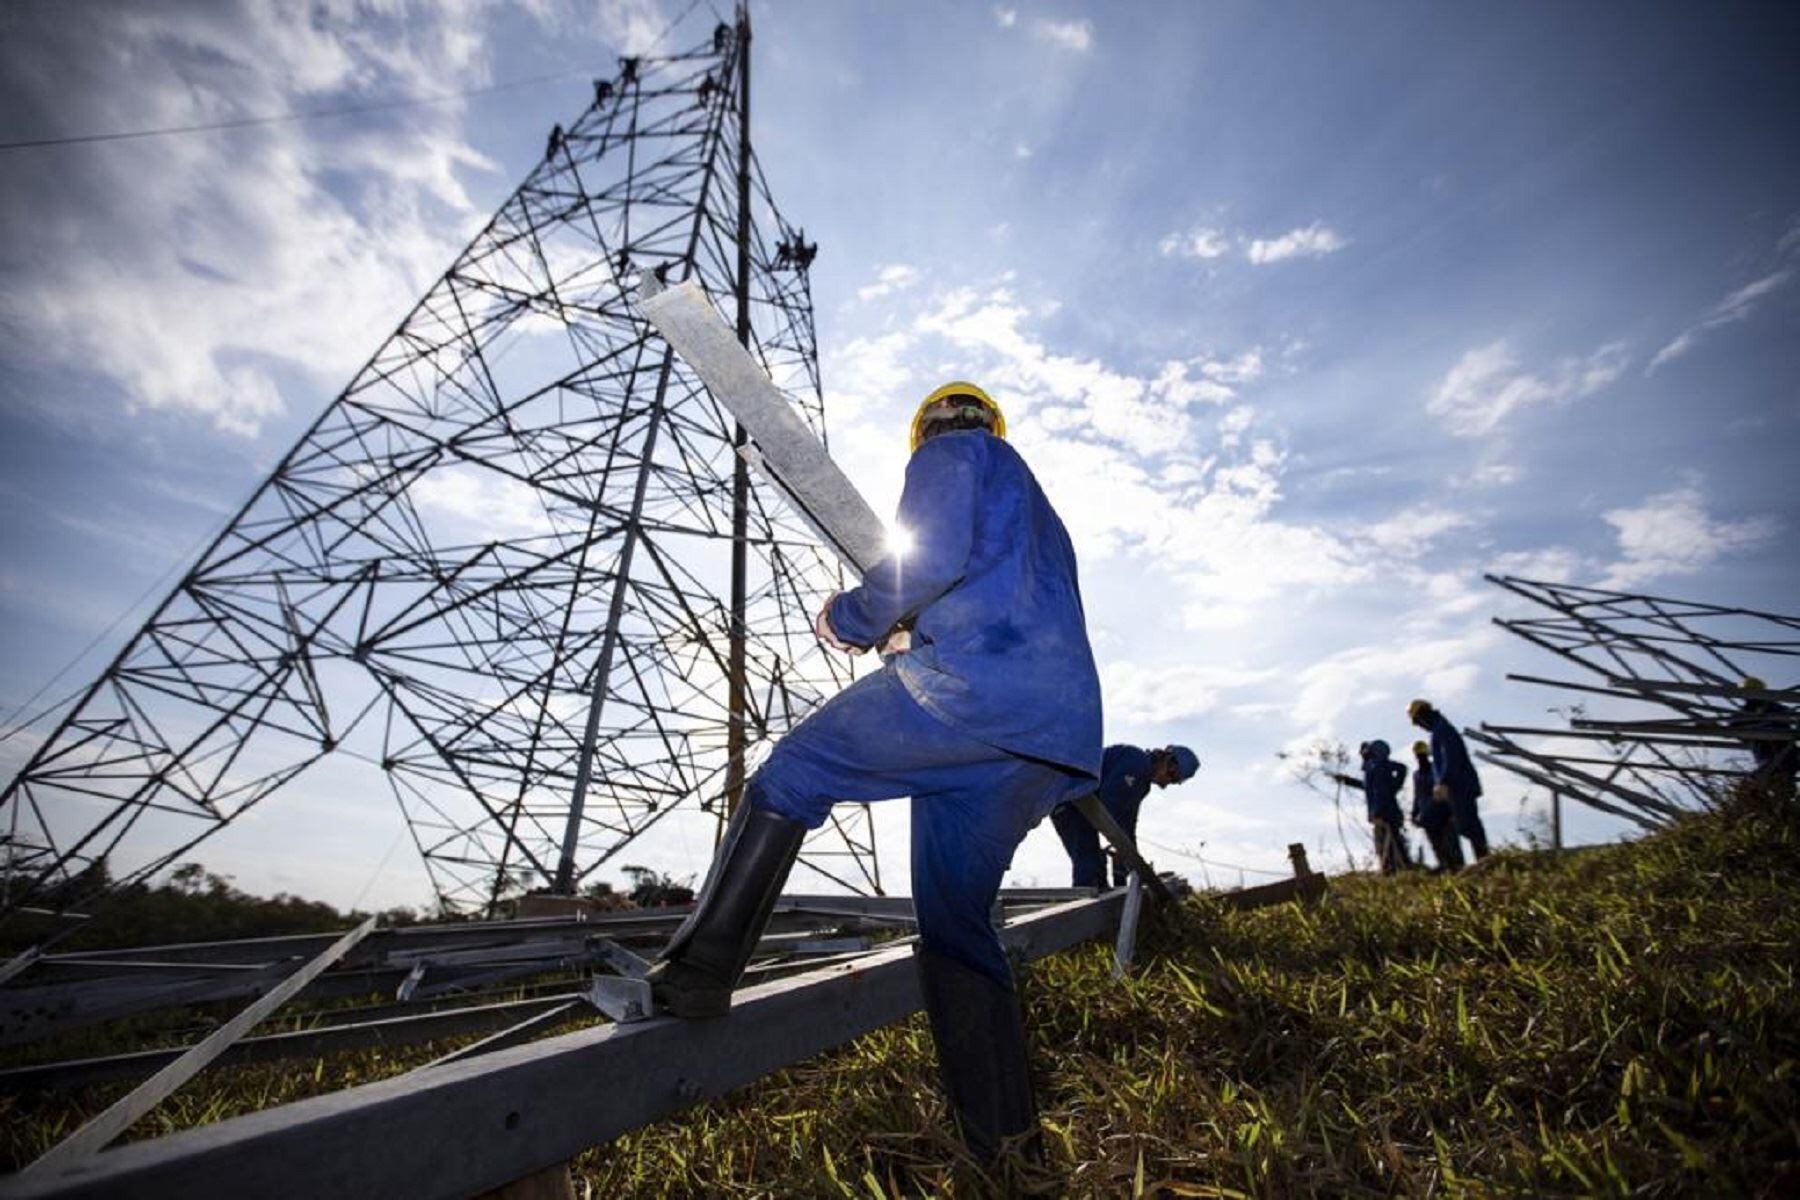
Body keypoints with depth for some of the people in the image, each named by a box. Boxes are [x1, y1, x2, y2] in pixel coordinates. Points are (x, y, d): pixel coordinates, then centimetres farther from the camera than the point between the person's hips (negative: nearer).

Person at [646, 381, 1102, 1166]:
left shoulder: (950, 453, 13)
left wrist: (849, 618, 6)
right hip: (1056, 735, 9)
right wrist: (910, 637, 26)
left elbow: (932, 559, -9)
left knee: (793, 771, 5)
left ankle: (698, 972, 1)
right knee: (955, 922, 14)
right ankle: (1004, 1144, 17)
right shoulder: (1037, 511, 39)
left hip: (974, 685, -9)